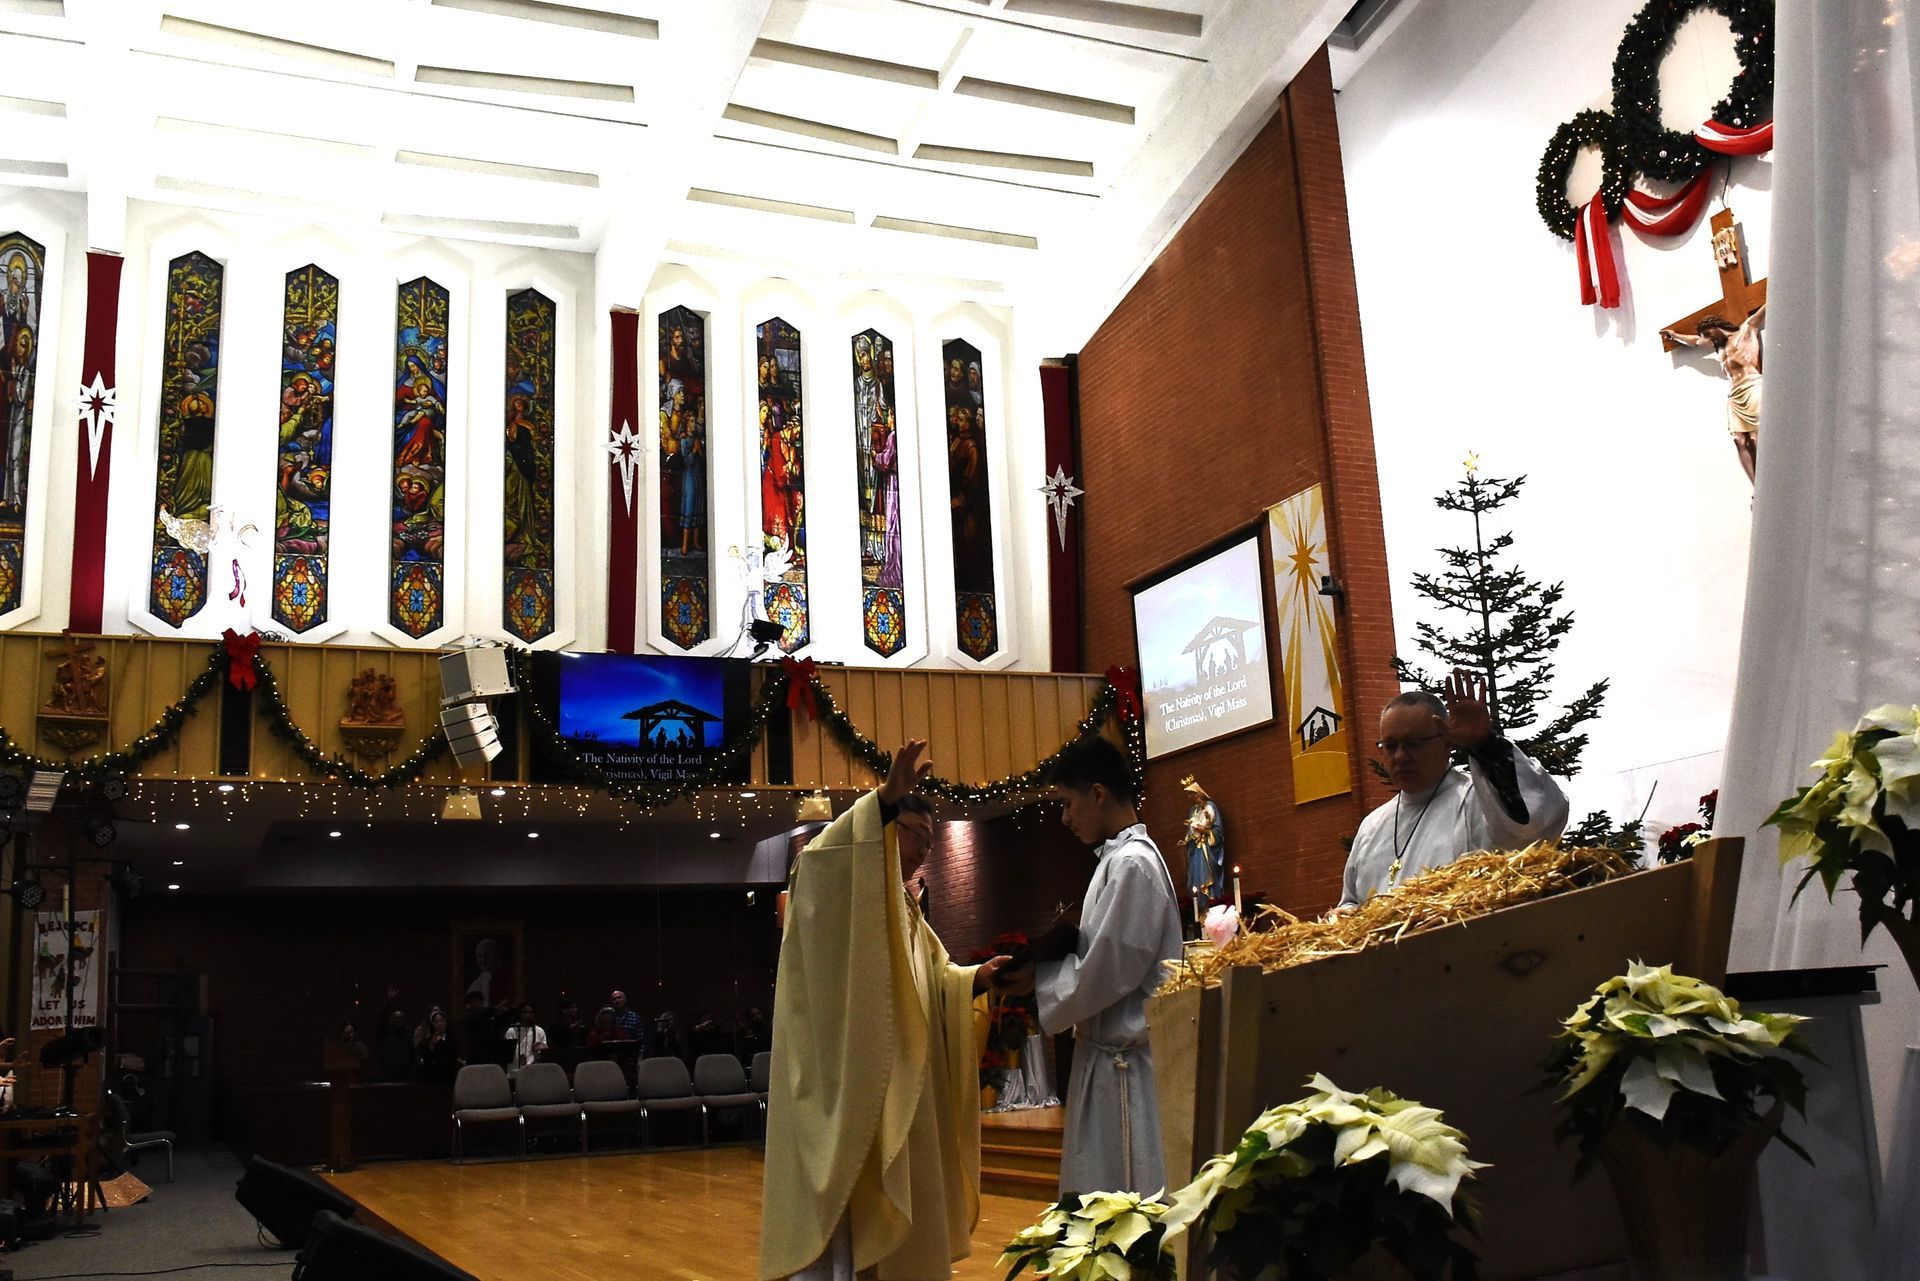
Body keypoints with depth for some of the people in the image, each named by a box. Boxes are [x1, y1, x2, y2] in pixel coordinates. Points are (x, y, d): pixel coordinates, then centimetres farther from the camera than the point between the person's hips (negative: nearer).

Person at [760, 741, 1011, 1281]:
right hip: (849, 1086, -9)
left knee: (895, 1208, 15)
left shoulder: (906, 910, 21)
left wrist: (973, 977, 8)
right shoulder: (844, 885, -7)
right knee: (843, 1214, -7)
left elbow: (933, 977, 28)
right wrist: (883, 800, -38)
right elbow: (817, 858, -32)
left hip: (900, 1087, 10)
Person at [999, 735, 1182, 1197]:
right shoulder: (1119, 858, 12)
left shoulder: (1133, 864, -18)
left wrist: (1037, 979, -5)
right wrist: (1044, 971, 5)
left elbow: (1102, 974, -20)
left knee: (1122, 1190, -1)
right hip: (1107, 1053, 9)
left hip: (1124, 1061, -9)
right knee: (1100, 1181, 15)